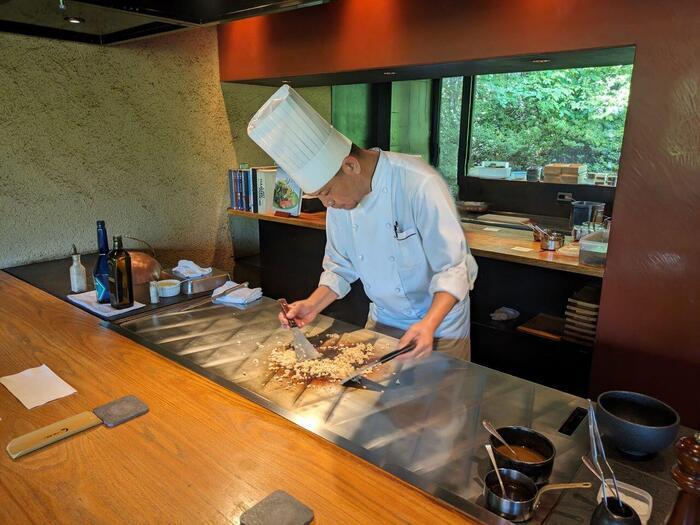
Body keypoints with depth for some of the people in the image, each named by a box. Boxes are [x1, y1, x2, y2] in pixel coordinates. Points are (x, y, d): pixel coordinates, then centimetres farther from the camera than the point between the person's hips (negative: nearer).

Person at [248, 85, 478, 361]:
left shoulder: (420, 184, -28)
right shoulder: (340, 197, -8)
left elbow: (453, 269, -26)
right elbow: (341, 266, 3)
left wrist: (429, 324, -39)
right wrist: (313, 305, -12)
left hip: (438, 324, -5)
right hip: (381, 322, 5)